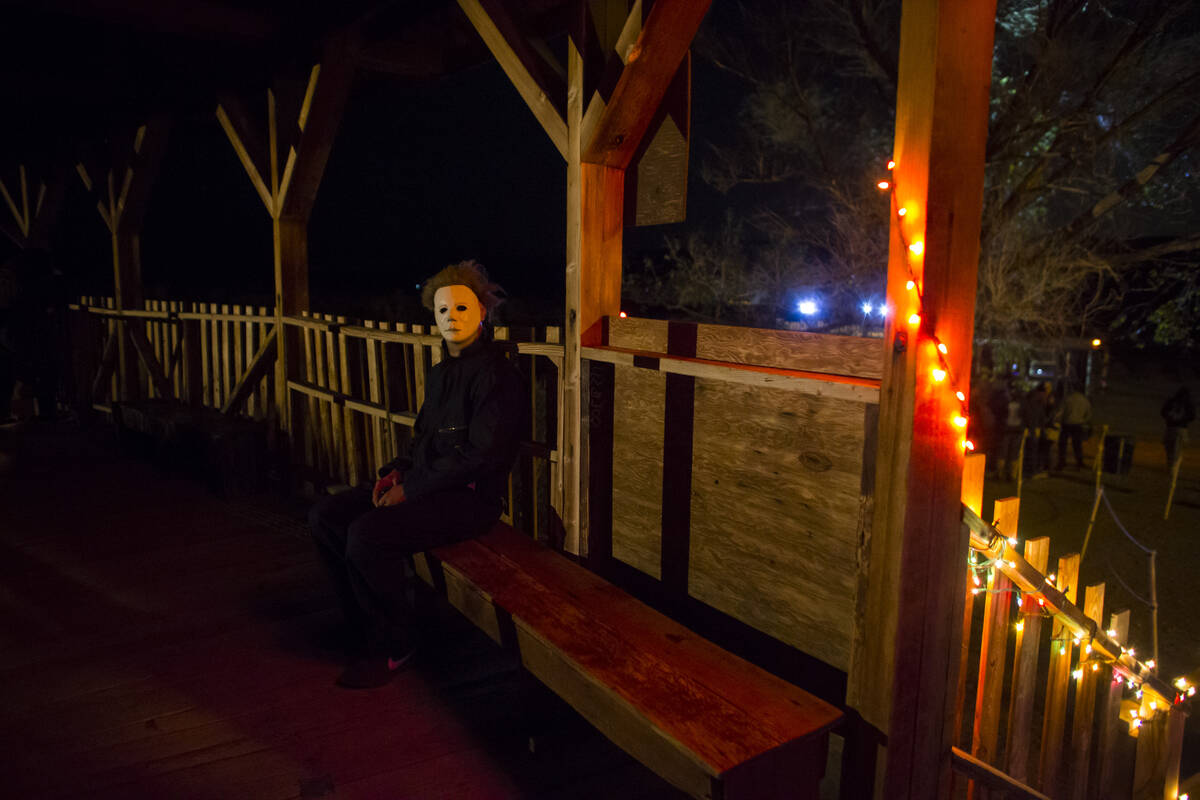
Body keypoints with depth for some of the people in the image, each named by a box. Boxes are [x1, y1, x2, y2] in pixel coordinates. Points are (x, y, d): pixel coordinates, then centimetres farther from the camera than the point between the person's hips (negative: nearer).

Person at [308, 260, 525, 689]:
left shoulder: (496, 374, -14)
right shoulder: (440, 372, 15)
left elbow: (480, 455, -21)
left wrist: (410, 489, -17)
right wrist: (397, 472, 3)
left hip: (471, 497, -9)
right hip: (426, 485, 9)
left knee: (368, 534, -27)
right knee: (325, 517, 1)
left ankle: (393, 644, -4)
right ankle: (364, 626, 12)